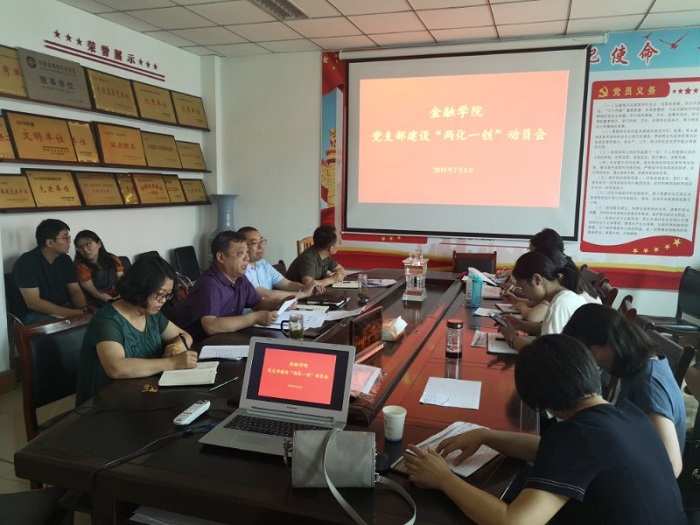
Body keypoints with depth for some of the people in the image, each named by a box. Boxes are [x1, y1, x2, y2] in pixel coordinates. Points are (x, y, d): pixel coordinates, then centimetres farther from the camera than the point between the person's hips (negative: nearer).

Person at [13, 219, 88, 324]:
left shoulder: (65, 259, 6)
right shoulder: (26, 262, -14)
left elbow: (75, 291, 6)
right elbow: (33, 303, -20)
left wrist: (84, 308, -18)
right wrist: (73, 313, -28)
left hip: (64, 308, 6)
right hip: (35, 313, -6)